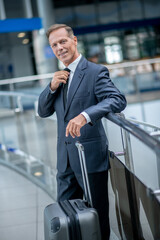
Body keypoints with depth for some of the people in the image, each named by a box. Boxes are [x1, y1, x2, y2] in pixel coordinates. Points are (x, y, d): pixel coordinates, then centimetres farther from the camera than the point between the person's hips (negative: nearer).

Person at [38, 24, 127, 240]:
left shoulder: (95, 72, -8)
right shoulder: (60, 76, 14)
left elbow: (118, 100, -23)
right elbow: (43, 112, 14)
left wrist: (85, 115, -38)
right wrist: (52, 87, -5)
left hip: (90, 155, -7)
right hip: (66, 157, 7)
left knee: (97, 213, 7)